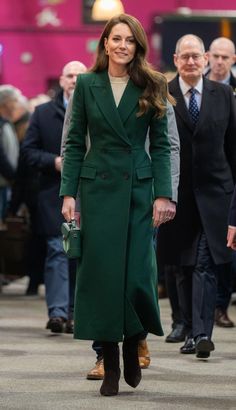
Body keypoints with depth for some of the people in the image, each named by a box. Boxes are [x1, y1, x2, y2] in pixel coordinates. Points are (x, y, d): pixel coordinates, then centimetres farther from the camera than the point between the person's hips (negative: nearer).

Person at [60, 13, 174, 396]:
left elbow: (161, 144, 2)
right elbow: (75, 142, 4)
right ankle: (110, 365, 6)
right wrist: (68, 193, -4)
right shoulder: (87, 85, 3)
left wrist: (163, 194, -7)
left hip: (139, 188, 0)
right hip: (98, 188, 0)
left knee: (138, 273, -4)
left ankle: (132, 347, 22)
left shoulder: (151, 87, 3)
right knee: (101, 272, -2)